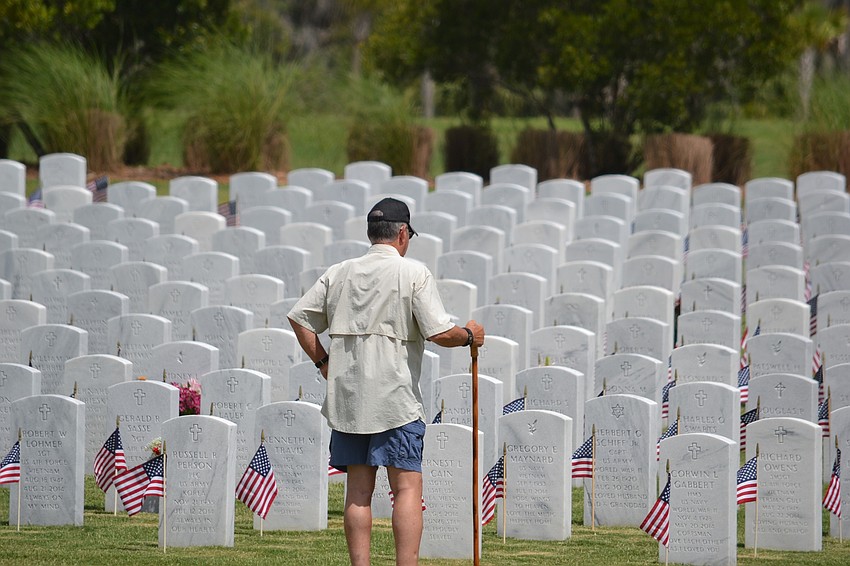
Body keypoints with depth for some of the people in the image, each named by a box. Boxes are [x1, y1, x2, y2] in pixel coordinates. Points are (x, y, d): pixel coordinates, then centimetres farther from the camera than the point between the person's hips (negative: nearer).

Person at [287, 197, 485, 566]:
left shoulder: (339, 273, 11)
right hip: (395, 398, -5)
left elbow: (298, 317, 9)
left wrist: (323, 362, 17)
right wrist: (469, 336, 10)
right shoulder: (413, 273, -3)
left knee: (358, 490, 6)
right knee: (407, 487, -4)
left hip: (346, 397, 5)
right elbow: (440, 333, -9)